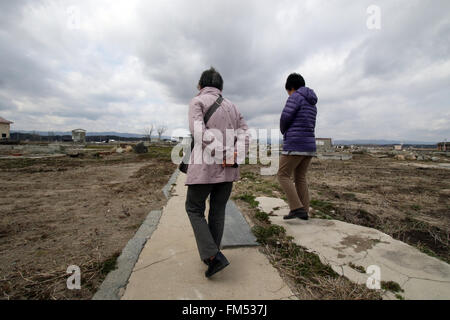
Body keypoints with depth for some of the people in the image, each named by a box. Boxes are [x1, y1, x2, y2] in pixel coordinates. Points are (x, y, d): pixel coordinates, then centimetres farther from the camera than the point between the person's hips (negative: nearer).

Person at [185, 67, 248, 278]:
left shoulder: (197, 101, 0)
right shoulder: (232, 106, 17)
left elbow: (199, 132, -17)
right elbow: (244, 134, 5)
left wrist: (222, 154, -16)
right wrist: (231, 157, -8)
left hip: (205, 165, -5)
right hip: (229, 169, 6)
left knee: (194, 208, 10)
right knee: (218, 210, 15)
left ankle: (213, 256, 1)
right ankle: (212, 254, 27)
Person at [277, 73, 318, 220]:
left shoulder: (296, 96, -5)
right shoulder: (312, 104, 22)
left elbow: (285, 118, -13)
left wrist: (284, 131, 8)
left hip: (295, 145, -8)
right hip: (309, 145, 9)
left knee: (283, 176, 1)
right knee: (300, 177, 14)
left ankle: (296, 208, -5)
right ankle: (304, 211, 13)